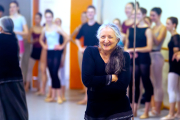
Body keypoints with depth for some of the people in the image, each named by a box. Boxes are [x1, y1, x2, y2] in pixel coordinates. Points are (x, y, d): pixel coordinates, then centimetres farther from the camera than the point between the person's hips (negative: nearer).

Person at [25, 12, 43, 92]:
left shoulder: (43, 29, -5)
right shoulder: (32, 29, 2)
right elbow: (29, 40, 3)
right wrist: (33, 41, -15)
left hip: (41, 50, -2)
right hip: (34, 50, 2)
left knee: (40, 69, 5)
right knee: (30, 68, -1)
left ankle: (39, 86, 14)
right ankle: (27, 86, 2)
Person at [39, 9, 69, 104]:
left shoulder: (56, 28, -8)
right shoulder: (44, 29, 8)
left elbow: (67, 37, -16)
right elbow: (41, 39, 26)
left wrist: (62, 46, -10)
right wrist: (44, 45, 10)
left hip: (56, 52, -5)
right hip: (49, 52, 5)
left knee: (55, 73, -11)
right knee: (51, 74, 7)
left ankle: (59, 96, -5)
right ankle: (53, 96, 10)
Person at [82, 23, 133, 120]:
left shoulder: (124, 57, -5)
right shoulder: (90, 52, -6)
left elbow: (122, 85, -16)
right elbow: (87, 79, -16)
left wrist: (96, 86, -15)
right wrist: (111, 78, -14)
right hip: (95, 110, 1)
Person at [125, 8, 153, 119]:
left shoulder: (147, 30, -5)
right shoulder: (130, 29, 11)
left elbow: (149, 47, -12)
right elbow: (126, 45, 14)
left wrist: (135, 49, -19)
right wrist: (128, 51, -7)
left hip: (144, 60, -5)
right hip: (132, 60, 5)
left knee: (146, 83, 0)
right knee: (133, 84, 8)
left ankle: (146, 112, 7)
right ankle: (134, 110, 17)